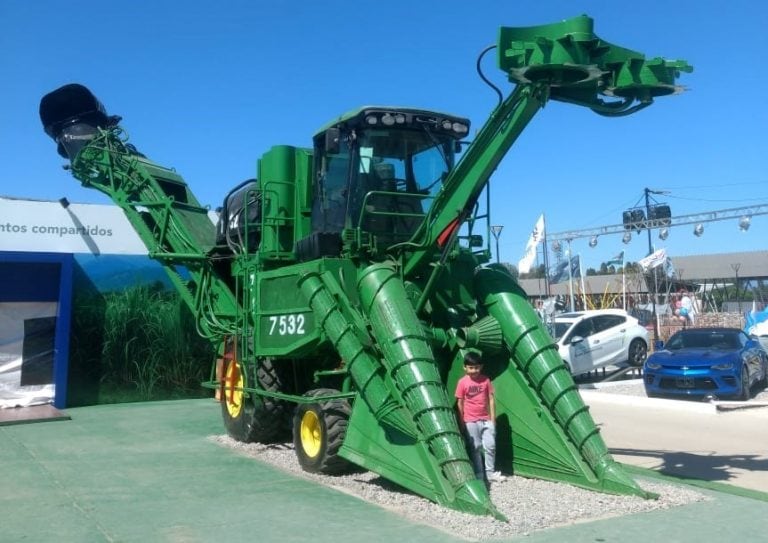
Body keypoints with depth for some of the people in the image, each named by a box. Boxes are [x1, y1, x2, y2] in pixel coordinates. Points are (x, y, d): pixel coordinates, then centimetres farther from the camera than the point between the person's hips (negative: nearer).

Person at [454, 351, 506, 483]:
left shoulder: (486, 380, -1)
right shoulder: (462, 382, -8)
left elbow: (491, 400, 3)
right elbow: (460, 403, -2)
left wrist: (493, 418, 1)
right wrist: (462, 421, 0)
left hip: (486, 420, 2)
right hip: (471, 421, -2)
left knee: (490, 446, 2)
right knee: (475, 448, 5)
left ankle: (490, 473, 17)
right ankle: (479, 476, 14)